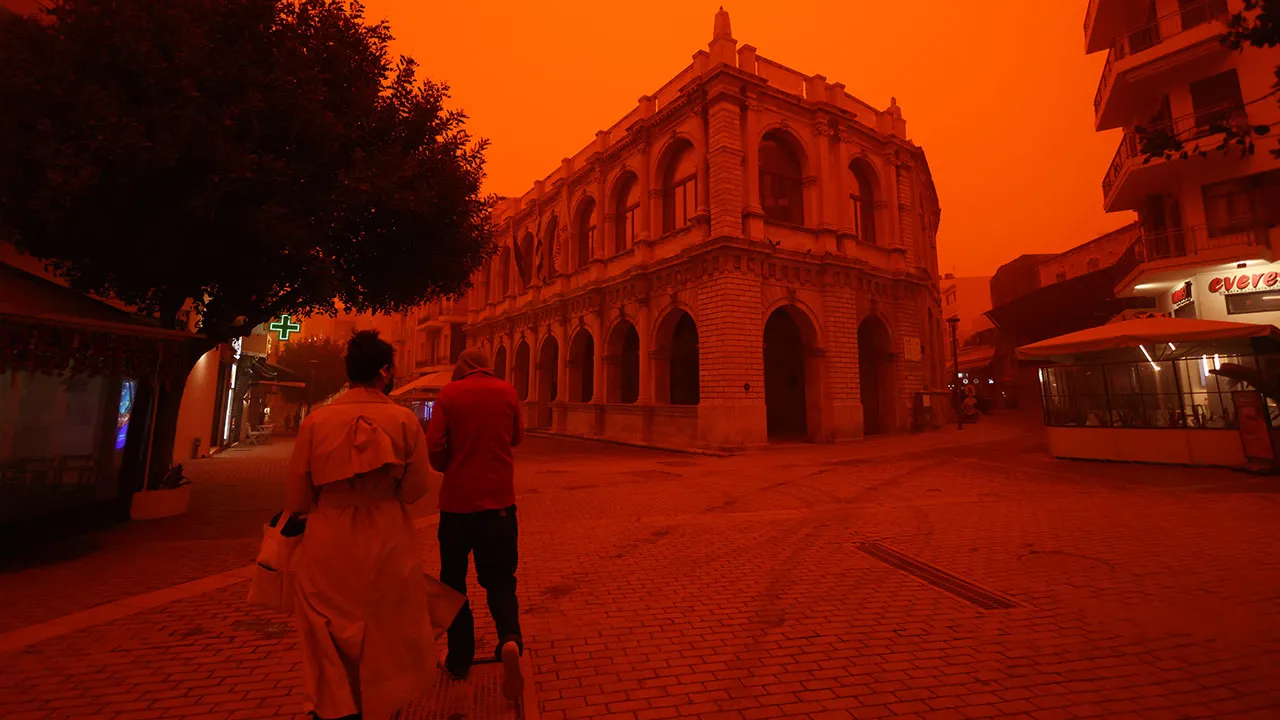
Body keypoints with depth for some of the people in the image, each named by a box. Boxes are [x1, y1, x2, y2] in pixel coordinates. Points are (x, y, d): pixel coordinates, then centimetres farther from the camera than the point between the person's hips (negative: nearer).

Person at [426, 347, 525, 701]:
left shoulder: (449, 393, -5)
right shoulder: (507, 392, -2)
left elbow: (434, 446, -11)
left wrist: (449, 468, 8)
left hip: (457, 500, -1)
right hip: (499, 499, 1)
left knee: (454, 580, 19)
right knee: (499, 578, 14)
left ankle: (459, 659, 27)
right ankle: (510, 640, -10)